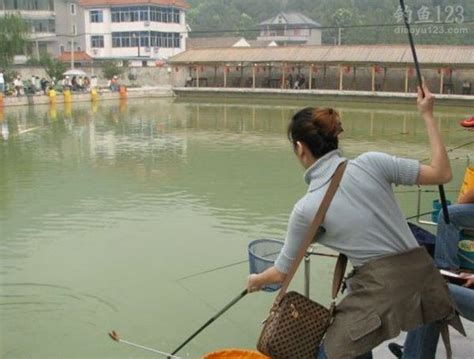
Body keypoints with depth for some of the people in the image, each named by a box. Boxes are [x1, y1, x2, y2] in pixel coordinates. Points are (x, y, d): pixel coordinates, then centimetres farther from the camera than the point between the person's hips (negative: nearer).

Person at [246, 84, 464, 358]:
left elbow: (281, 273, 6)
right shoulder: (371, 163, -2)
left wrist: (256, 280, 30)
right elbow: (442, 174, 3)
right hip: (425, 277, 5)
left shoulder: (307, 208, -5)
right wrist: (428, 115, 11)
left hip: (381, 291, -4)